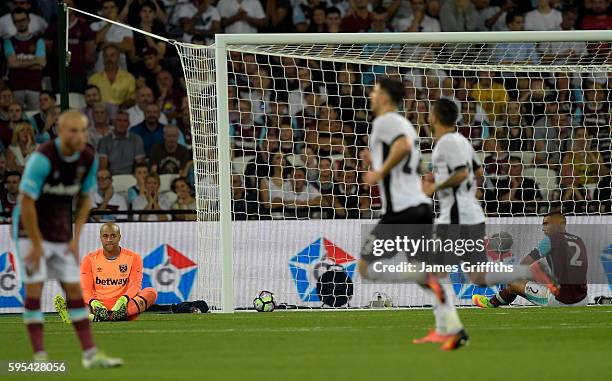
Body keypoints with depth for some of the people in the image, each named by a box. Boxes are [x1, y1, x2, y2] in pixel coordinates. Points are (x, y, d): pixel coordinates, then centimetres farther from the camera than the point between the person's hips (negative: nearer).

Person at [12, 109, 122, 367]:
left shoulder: (88, 159, -5)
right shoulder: (42, 158, -24)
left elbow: (85, 198, 9)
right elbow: (26, 201, -22)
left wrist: (76, 238, 3)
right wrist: (36, 244, -18)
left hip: (61, 232, 6)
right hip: (30, 229, -6)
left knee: (74, 290, 4)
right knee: (34, 287, -11)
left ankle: (90, 354, 6)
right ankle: (39, 357, -9)